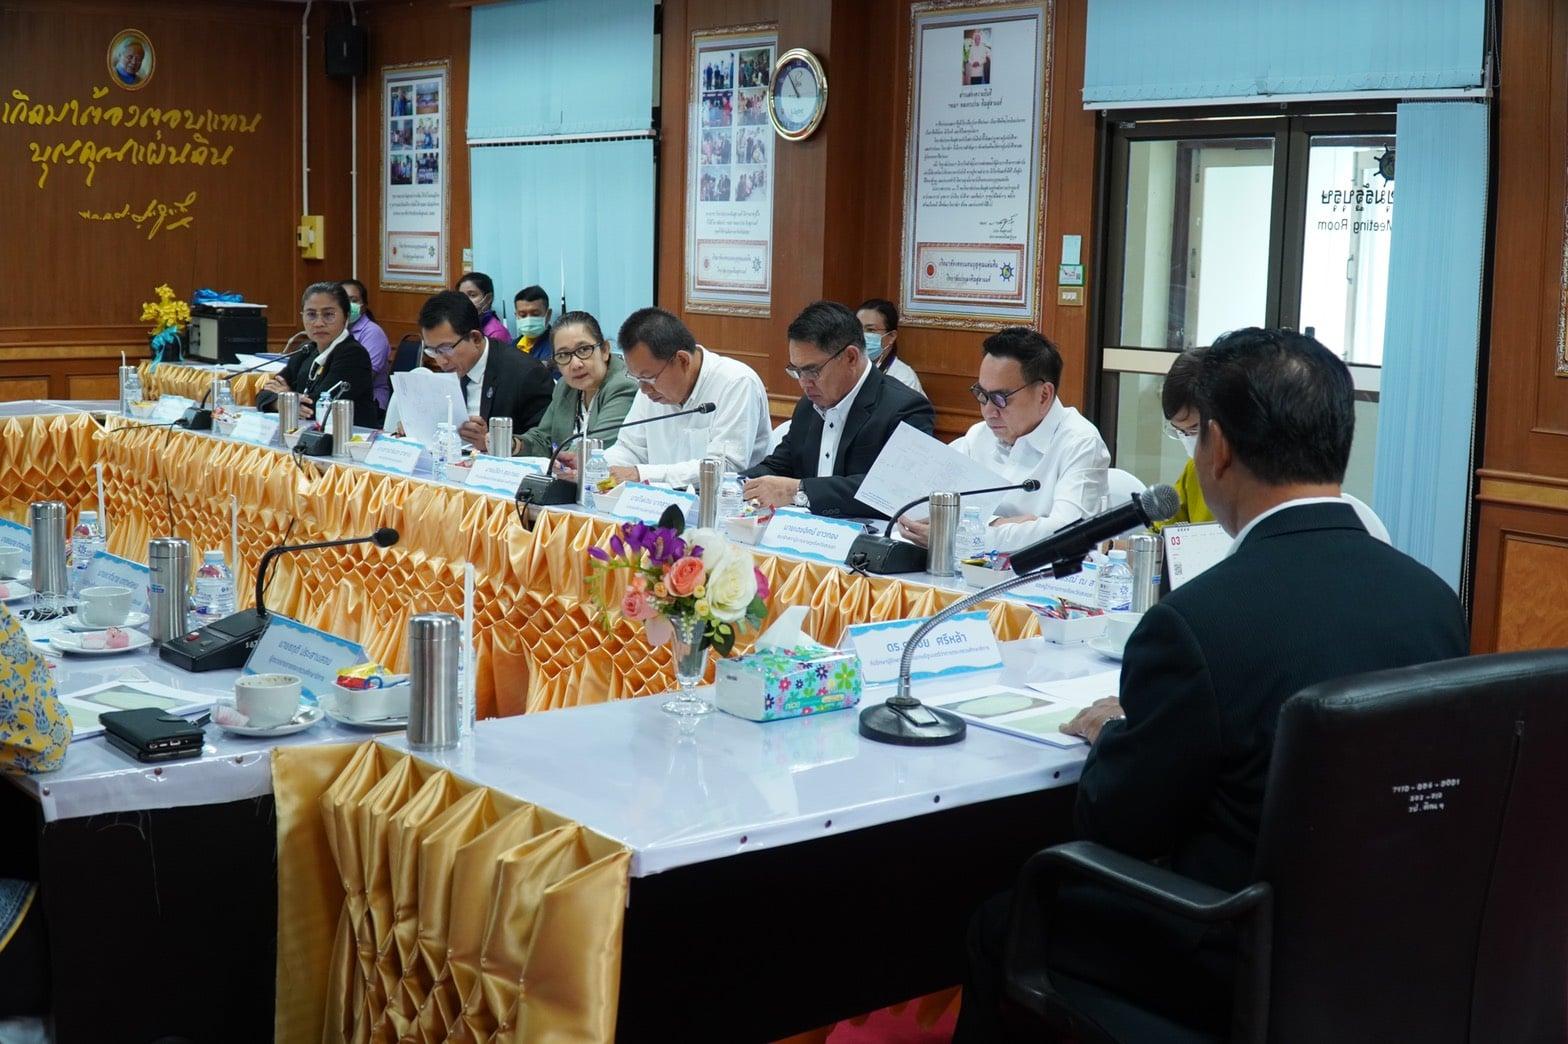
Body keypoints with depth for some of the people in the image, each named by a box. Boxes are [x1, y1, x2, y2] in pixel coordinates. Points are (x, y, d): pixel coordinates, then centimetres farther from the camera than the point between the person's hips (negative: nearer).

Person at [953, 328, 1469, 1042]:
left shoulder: (1199, 623, -26)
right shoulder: (1436, 599, -6)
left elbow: (1110, 829, -13)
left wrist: (1117, 734, 8)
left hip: (1252, 974, -7)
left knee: (1002, 925, 14)